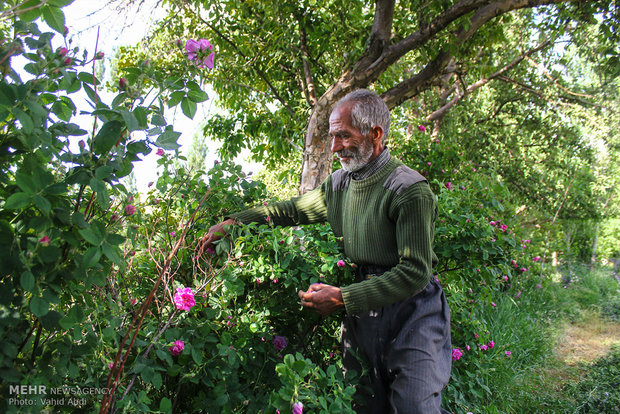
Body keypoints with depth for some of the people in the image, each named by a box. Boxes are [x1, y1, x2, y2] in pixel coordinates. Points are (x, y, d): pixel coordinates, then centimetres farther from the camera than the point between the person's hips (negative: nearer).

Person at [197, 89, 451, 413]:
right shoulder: (339, 184, 4)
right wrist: (233, 222, 10)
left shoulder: (410, 190, -18)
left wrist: (342, 298, -20)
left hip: (410, 315, -5)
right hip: (360, 315, 6)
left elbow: (415, 272, -21)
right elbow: (292, 210, 17)